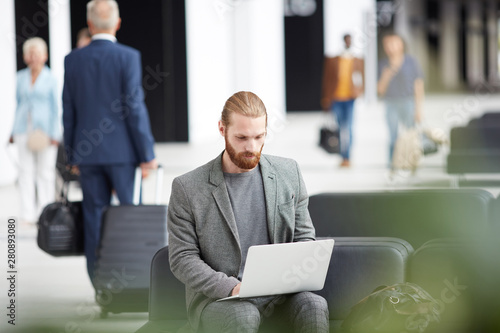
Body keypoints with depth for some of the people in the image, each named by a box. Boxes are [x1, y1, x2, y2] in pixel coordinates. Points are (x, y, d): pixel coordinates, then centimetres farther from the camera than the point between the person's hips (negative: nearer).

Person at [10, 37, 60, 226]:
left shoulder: (50, 79, -2)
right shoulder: (21, 77, 9)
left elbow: (55, 108, -1)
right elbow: (19, 104, 16)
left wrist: (54, 134, -8)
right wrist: (14, 131, 14)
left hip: (44, 129, -3)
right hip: (24, 130, 3)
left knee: (45, 171, -2)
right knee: (26, 170, 0)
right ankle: (28, 214, 0)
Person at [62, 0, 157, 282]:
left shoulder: (73, 60, 3)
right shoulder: (128, 57, -8)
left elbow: (69, 113, 6)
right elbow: (135, 108, -12)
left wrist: (72, 156, 14)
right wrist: (148, 154, -7)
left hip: (88, 153, 3)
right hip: (123, 152, -3)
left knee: (95, 217, 7)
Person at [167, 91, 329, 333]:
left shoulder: (288, 173, 10)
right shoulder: (187, 188, -1)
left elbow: (304, 238, 15)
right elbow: (182, 259, -4)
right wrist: (231, 288, -20)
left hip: (278, 292, 3)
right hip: (215, 298, -3)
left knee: (315, 306, -29)